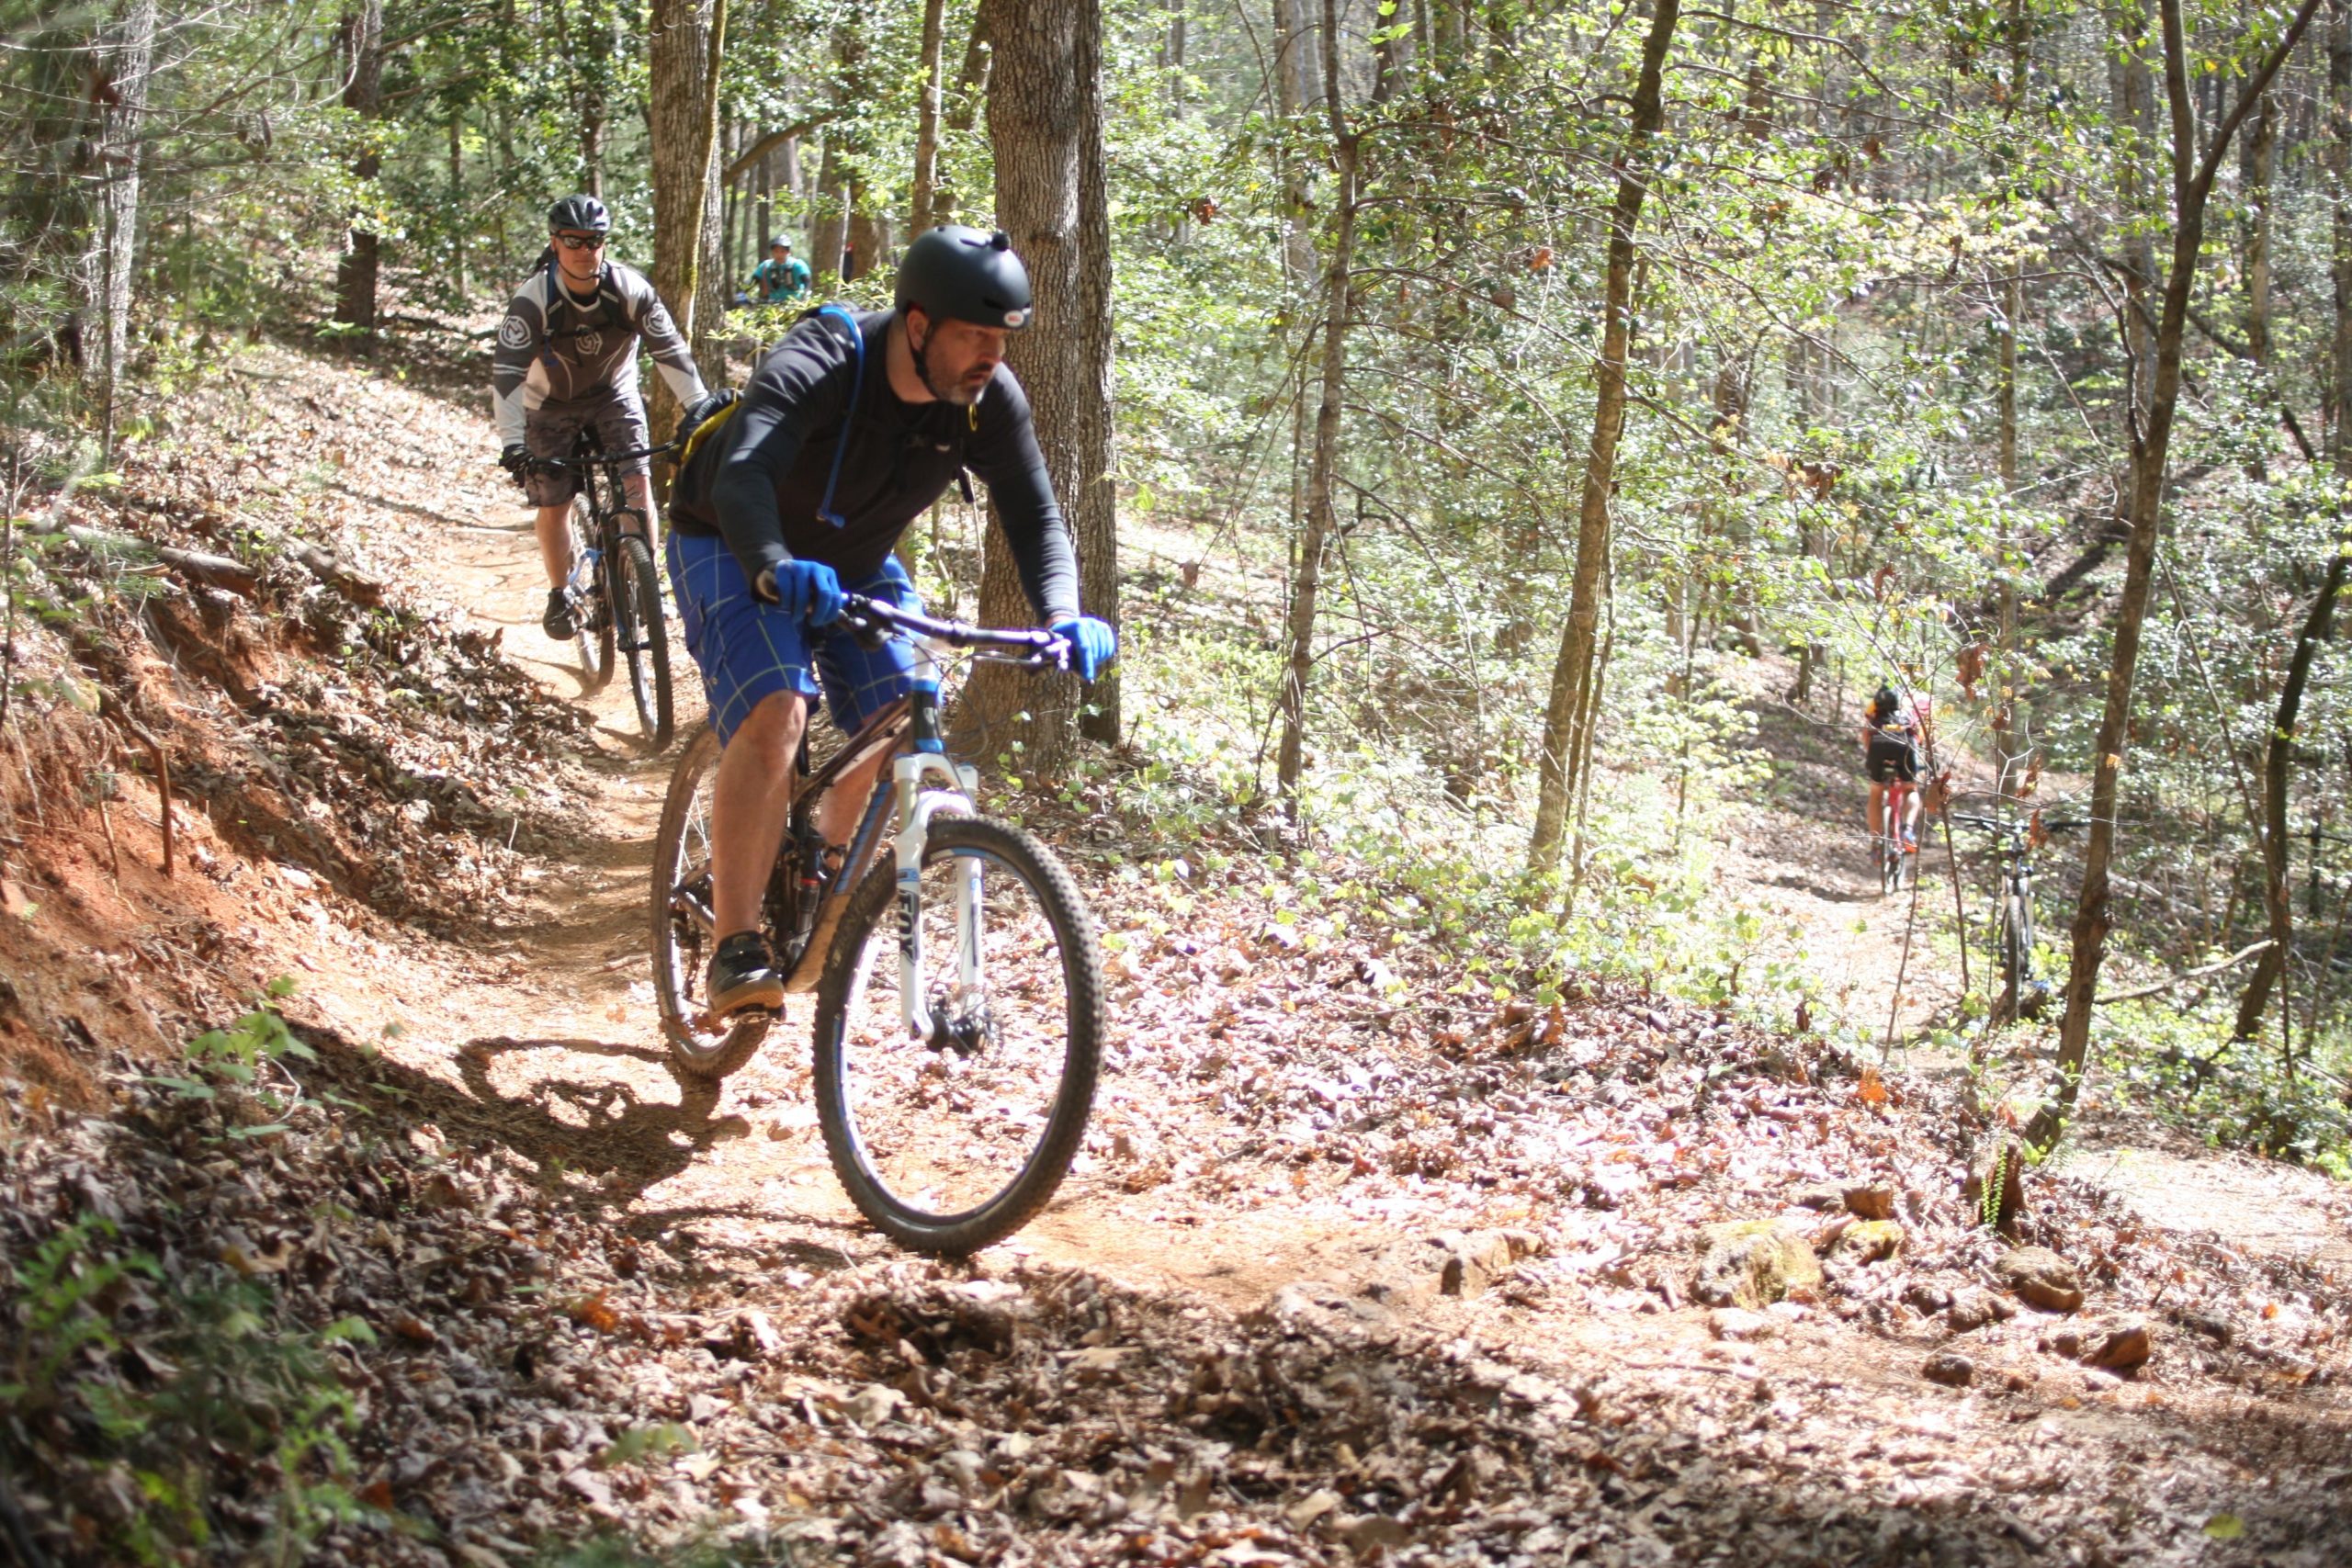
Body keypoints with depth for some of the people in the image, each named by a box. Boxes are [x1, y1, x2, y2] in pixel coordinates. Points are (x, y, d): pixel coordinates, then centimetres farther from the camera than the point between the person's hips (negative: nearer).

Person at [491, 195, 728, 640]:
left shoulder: (630, 289, -25)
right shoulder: (533, 299, -29)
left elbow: (670, 349, -23)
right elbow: (507, 372, -32)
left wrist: (699, 408, -32)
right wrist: (512, 442, -42)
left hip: (613, 393, 1)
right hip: (552, 403, -1)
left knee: (637, 483, -17)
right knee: (553, 503, -1)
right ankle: (559, 596, 20)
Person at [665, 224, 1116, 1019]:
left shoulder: (990, 399, -19)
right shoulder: (821, 366, -35)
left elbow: (1034, 516, -18)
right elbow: (741, 477, -49)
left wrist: (1063, 616, -37)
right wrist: (775, 569, -69)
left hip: (852, 559, 6)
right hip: (732, 546, -6)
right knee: (774, 716, -28)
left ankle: (825, 877, 21)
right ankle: (736, 950, -24)